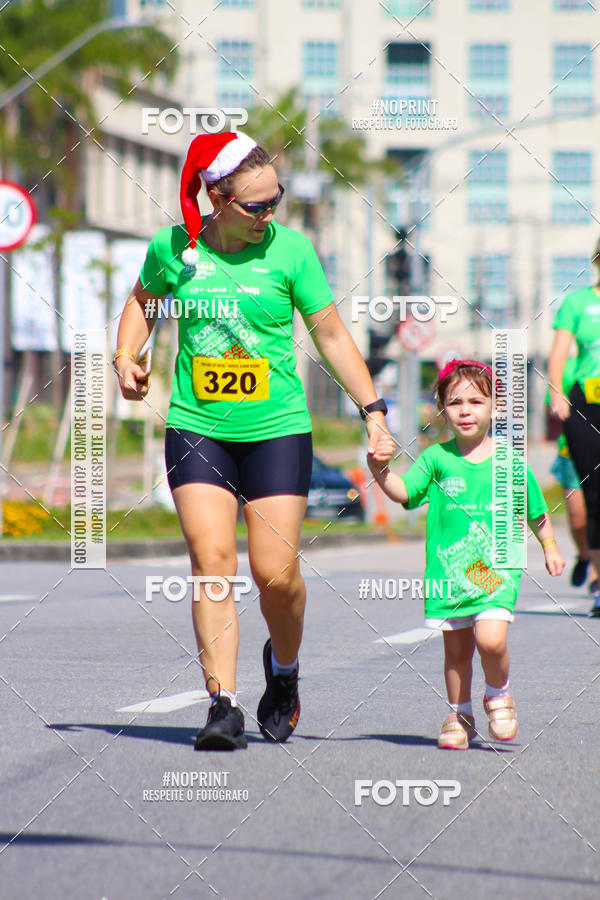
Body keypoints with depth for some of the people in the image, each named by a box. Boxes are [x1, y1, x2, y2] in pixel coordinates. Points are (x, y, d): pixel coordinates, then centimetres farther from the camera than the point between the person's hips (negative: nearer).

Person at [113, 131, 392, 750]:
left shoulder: (290, 249, -4)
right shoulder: (172, 248, -1)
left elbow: (331, 335, 4)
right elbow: (143, 299, 22)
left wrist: (372, 409, 1)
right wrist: (126, 356, 6)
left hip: (277, 429, -1)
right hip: (196, 427, 1)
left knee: (276, 574, -5)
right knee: (211, 561, -12)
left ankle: (283, 668, 26)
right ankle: (223, 705, -10)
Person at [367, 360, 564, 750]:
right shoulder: (437, 458, 3)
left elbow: (536, 510, 16)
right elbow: (403, 491, -6)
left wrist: (550, 547, 21)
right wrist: (381, 469, -23)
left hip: (497, 569, -2)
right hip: (448, 569, 2)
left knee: (490, 639, -18)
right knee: (456, 648, 7)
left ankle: (498, 695, 10)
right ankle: (459, 717, 25)